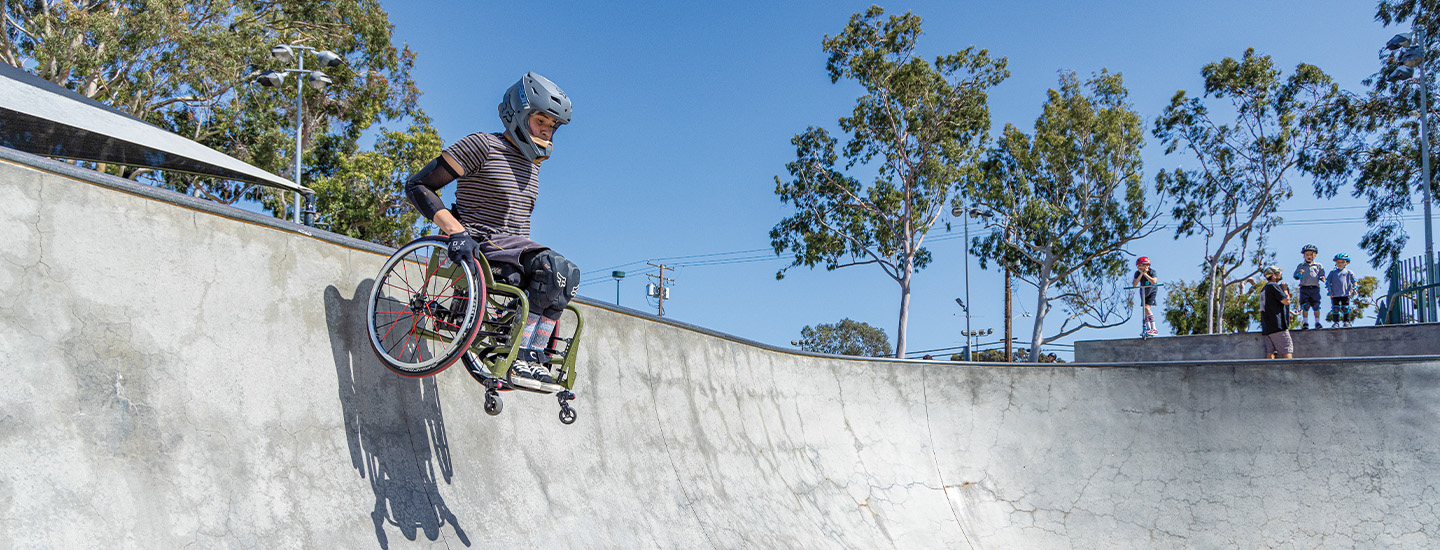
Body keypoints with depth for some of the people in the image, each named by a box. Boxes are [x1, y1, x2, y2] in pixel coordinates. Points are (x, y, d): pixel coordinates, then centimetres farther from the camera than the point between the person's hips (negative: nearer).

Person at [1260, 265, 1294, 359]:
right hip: (1277, 326, -9)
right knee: (1287, 349, -7)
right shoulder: (1273, 286, -7)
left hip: (1266, 327, 9)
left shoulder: (1264, 289, 22)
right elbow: (1286, 301, -11)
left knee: (1270, 352, 1)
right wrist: (1284, 289, 4)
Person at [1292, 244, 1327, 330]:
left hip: (1315, 288, 1)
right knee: (1305, 306, -6)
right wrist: (1299, 274, -14)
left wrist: (1322, 278, -8)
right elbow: (1295, 276, 8)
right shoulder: (1301, 266, 14)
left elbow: (1322, 275, 16)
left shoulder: (1318, 266, 16)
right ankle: (1305, 323, 1)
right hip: (1304, 288, -1)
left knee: (1316, 306, -3)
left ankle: (1317, 322, 5)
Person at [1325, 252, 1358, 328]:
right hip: (1335, 294, 1)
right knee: (1335, 309, 0)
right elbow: (1328, 282, 9)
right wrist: (1330, 291, -1)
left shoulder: (1349, 272, 10)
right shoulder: (1332, 273, 12)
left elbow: (1354, 281, 10)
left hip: (1345, 294, -1)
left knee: (1345, 308, -3)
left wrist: (1354, 288, -4)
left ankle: (1346, 321, 8)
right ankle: (1335, 322, 7)